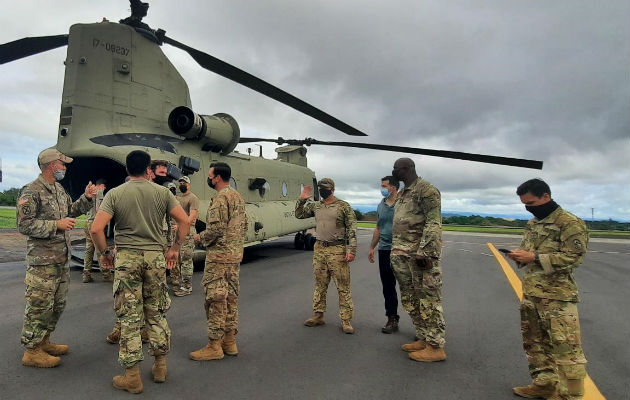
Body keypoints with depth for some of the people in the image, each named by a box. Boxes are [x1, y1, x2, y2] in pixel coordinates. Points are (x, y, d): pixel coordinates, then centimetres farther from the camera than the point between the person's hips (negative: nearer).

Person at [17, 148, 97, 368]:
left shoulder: (59, 189, 12)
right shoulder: (31, 191, -13)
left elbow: (71, 210, 23)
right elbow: (24, 225, -17)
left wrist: (86, 198, 8)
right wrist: (56, 225, -20)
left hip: (62, 258, 9)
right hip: (42, 260, -9)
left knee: (57, 304, 16)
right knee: (39, 305, -2)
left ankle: (43, 342, 30)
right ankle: (31, 351, 11)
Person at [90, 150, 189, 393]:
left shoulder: (115, 194, -1)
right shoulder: (162, 192, 2)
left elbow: (96, 229, -10)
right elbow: (184, 221, -3)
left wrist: (104, 253, 5)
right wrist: (175, 249, 7)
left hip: (126, 257, -1)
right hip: (155, 257, 2)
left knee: (130, 317, 5)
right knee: (157, 313, 14)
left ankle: (132, 377, 13)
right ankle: (160, 367, 24)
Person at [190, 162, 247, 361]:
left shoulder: (220, 199, -16)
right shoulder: (239, 197, 12)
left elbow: (215, 229, -21)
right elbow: (244, 225, 17)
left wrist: (199, 238, -4)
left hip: (219, 256, -9)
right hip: (236, 255, 9)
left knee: (215, 299, -2)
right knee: (231, 297, 14)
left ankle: (214, 345, 6)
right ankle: (230, 341, 23)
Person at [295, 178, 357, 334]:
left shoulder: (344, 206, -5)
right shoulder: (315, 206, 11)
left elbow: (352, 230, -8)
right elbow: (299, 215, 18)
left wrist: (351, 250, -16)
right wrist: (301, 199, 4)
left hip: (337, 250, -5)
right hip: (319, 249, 5)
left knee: (343, 287, -1)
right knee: (320, 285, 12)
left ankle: (346, 320, 6)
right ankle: (318, 316, 23)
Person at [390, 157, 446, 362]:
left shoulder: (426, 189, -8)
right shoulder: (402, 194, 19)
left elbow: (434, 223, -16)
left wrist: (425, 251, -23)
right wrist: (395, 252, 21)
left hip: (419, 254, -9)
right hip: (402, 256, 10)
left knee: (428, 301, -2)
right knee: (411, 300, 14)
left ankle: (435, 347, 6)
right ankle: (423, 339, 25)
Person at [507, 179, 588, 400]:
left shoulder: (570, 223, -10)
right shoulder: (532, 223, 15)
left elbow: (574, 257, -17)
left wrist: (534, 257, -21)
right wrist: (521, 256, 2)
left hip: (557, 297, -8)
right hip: (531, 293, 9)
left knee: (565, 347, -2)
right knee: (534, 342, 17)